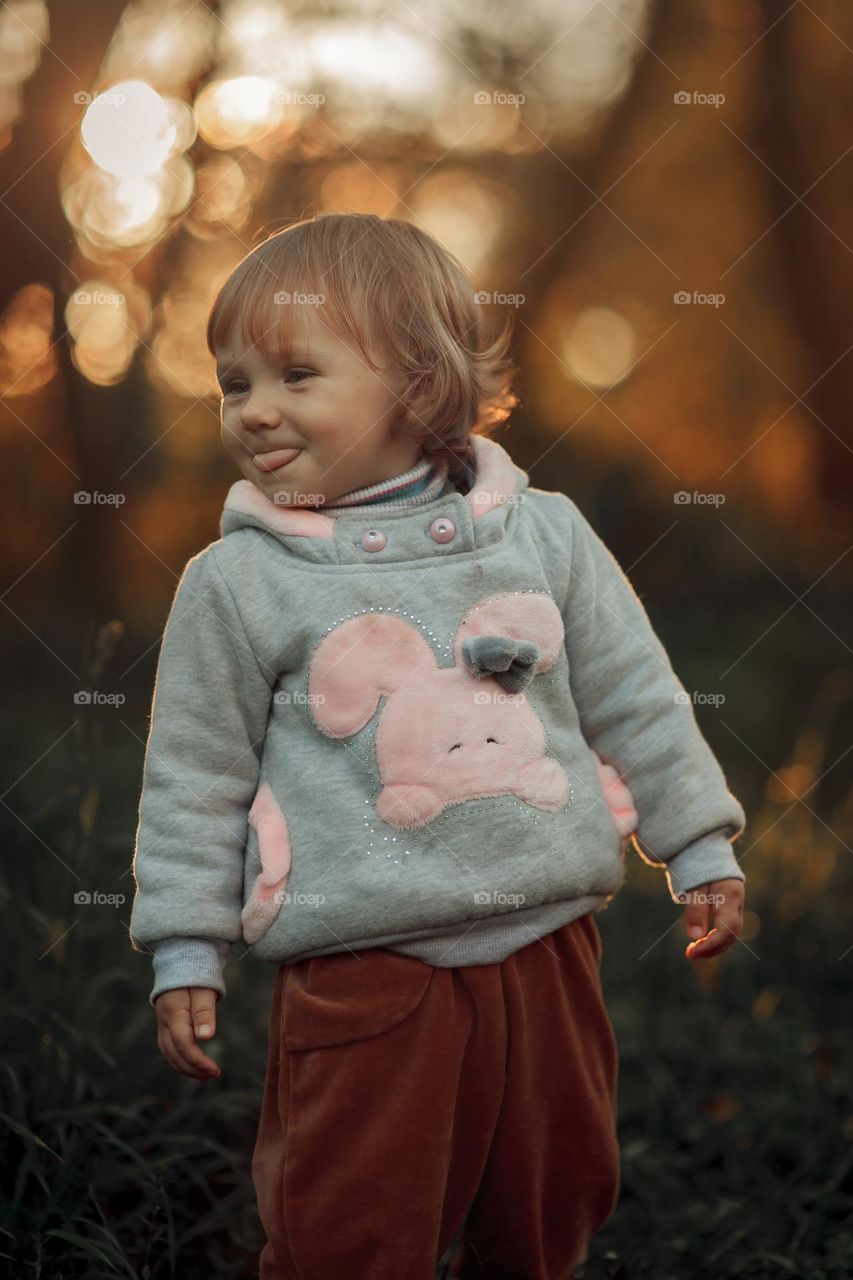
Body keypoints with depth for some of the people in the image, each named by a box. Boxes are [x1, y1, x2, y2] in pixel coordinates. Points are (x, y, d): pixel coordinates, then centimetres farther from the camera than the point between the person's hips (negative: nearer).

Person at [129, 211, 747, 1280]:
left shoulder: (544, 533, 1)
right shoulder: (235, 582, -3)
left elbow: (635, 701, 9)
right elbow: (195, 776, 1)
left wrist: (700, 849, 11)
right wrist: (185, 950, 1)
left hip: (546, 948, 3)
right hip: (359, 978, -2)